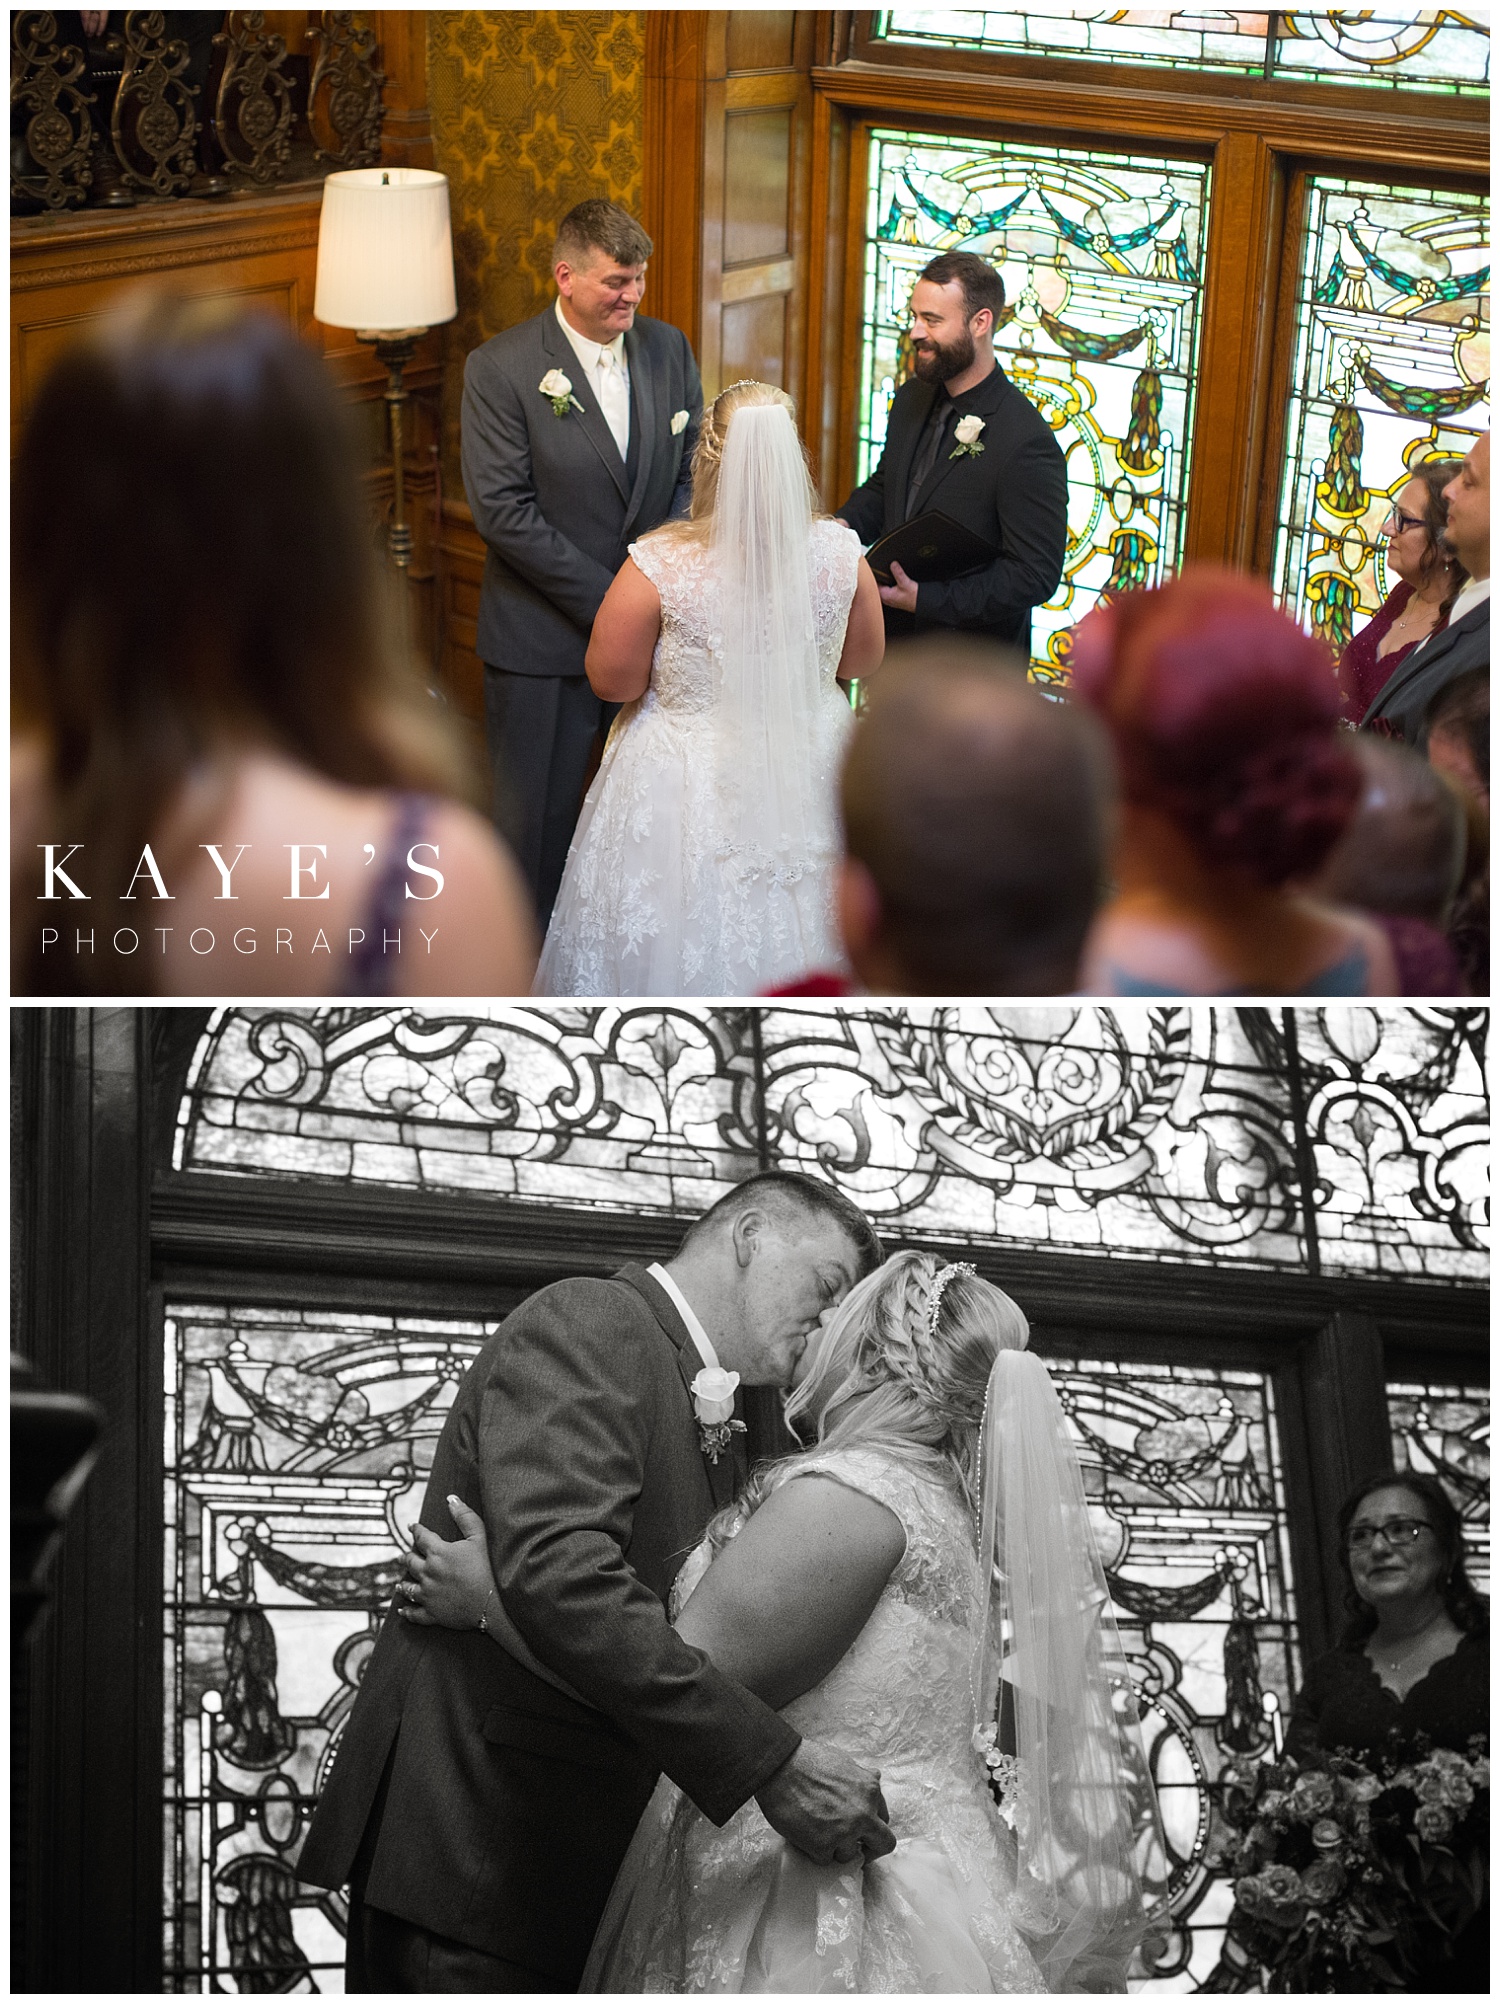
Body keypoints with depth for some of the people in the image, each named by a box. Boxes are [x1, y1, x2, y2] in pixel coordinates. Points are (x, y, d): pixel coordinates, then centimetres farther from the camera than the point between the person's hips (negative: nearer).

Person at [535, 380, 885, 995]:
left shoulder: (660, 566, -23)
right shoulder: (840, 553, -13)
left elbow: (612, 680, -11)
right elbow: (862, 661, 3)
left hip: (689, 789, -3)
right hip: (809, 775, 3)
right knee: (788, 937, 22)